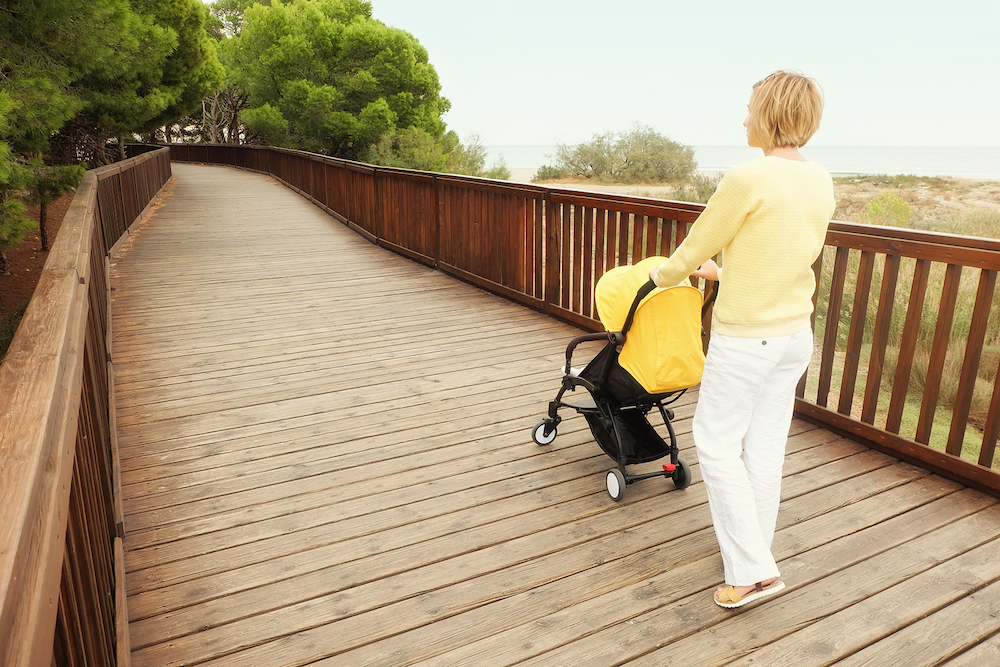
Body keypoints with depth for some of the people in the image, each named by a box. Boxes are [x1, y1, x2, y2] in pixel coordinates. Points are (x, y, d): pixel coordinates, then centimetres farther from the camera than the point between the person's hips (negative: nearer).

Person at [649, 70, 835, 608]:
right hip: (796, 333, 8)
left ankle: (752, 569, 9)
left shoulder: (747, 179, -20)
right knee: (766, 442, 17)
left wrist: (662, 275, 11)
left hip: (745, 337, -7)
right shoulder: (821, 183, 5)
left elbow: (696, 247, -10)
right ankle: (753, 549, 32)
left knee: (716, 441, 6)